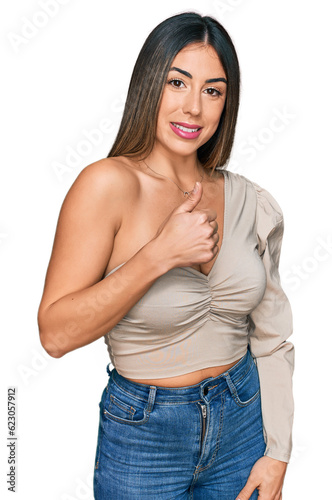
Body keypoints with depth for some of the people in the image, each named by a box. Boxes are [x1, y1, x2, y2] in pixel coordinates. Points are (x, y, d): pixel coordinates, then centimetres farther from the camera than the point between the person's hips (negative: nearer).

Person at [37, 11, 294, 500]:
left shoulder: (247, 201, -3)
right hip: (143, 435, -3)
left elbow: (271, 335, 3)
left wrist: (277, 453, 2)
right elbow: (56, 334, -20)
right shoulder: (109, 184, -18)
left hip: (242, 420, 4)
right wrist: (159, 255, -28)